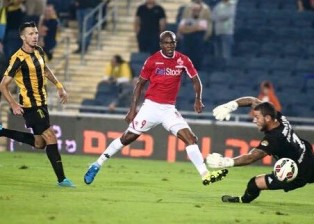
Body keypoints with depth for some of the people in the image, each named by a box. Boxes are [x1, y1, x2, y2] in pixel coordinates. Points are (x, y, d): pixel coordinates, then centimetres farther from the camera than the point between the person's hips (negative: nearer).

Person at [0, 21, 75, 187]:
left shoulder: (38, 51, 4)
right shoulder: (19, 59, -19)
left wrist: (59, 87, 19)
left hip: (41, 102, 9)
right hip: (30, 105, -9)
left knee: (39, 143, 16)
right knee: (51, 138, -12)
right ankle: (61, 179, -7)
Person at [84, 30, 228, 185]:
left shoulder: (183, 61, 0)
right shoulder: (152, 61, -6)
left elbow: (195, 80, 11)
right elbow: (140, 84, 1)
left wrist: (198, 100, -6)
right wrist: (132, 109, -2)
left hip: (169, 109, 2)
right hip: (151, 107, -2)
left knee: (190, 138, -11)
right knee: (128, 137, 0)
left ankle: (205, 175, -13)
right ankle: (97, 165, 11)